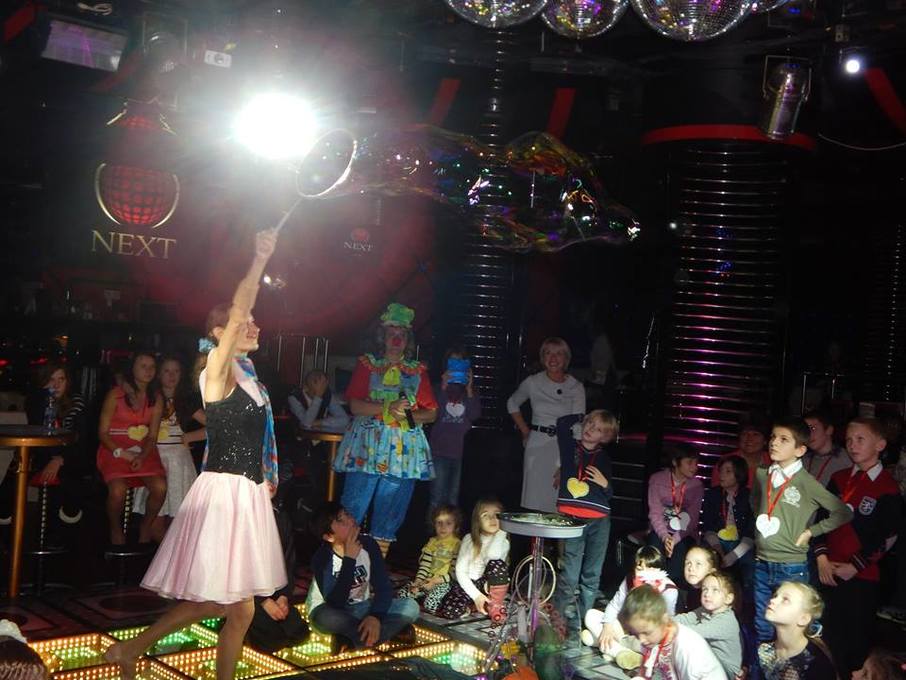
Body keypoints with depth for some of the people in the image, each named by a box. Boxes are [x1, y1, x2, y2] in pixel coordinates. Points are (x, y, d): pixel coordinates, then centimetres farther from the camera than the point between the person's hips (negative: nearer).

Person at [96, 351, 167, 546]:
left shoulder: (156, 399, 7)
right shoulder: (116, 395, -3)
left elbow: (152, 436, 5)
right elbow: (103, 432, -1)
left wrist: (142, 456, -14)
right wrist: (122, 453, -14)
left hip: (143, 452, 3)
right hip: (114, 450, -3)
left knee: (160, 488, -24)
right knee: (118, 490, -30)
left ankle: (145, 527, 5)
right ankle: (115, 528, 2)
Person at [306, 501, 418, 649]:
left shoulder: (368, 544, -12)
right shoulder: (322, 558, -23)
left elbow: (383, 586, -14)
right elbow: (335, 604, -34)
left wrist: (376, 616, -33)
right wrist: (349, 560, -36)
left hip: (361, 608, 4)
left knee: (411, 606, -17)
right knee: (328, 618, -40)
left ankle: (351, 640, -21)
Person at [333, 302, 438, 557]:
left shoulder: (418, 371, 14)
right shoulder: (367, 365, 9)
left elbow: (431, 412, 11)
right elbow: (355, 405, -2)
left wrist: (409, 416, -9)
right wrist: (388, 408, -16)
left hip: (404, 449, 2)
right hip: (367, 446, -2)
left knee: (391, 510, 2)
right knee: (354, 506, -7)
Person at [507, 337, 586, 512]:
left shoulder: (576, 387, 1)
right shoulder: (533, 383, 4)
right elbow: (512, 404, 21)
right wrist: (525, 430, 11)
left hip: (564, 447, -1)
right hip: (537, 446, 1)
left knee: (559, 503, -3)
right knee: (535, 500, 2)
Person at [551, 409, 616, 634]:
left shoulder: (604, 459, 12)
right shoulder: (570, 446, 8)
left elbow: (610, 495, 16)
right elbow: (563, 422, 4)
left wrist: (605, 484, -4)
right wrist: (583, 417, 16)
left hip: (600, 520, 3)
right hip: (573, 519, -3)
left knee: (592, 576, 6)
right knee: (569, 575, -8)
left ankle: (584, 621, 15)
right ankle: (560, 622, -4)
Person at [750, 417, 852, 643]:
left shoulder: (807, 483, -12)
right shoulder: (762, 475, 3)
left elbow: (843, 513, -10)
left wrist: (810, 532, -8)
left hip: (792, 570, -4)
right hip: (762, 566, 5)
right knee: (762, 631, 15)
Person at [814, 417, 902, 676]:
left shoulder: (887, 487, -7)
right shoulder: (839, 479, 9)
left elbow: (887, 538, -9)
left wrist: (855, 566, -11)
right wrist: (822, 557, -3)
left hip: (862, 577, -4)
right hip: (830, 573, 4)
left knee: (857, 640, 4)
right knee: (830, 636, 10)